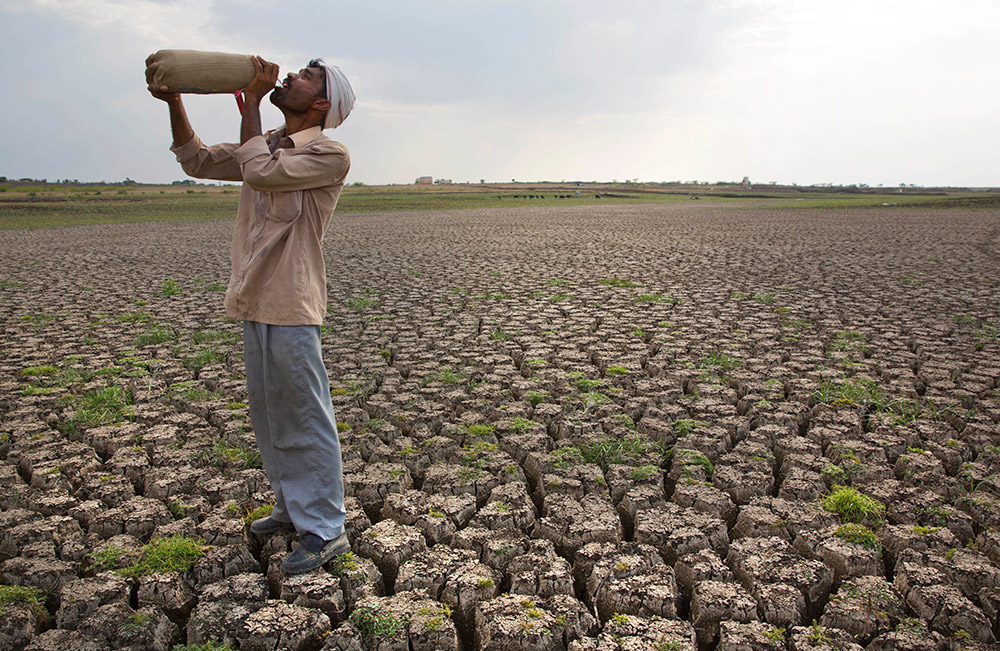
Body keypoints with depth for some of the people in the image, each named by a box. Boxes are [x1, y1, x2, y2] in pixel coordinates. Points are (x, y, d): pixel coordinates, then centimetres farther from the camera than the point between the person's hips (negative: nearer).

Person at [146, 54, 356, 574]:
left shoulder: (330, 156, -9)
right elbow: (199, 160, 20)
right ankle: (292, 507, 31)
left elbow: (260, 171, -21)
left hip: (292, 307, -9)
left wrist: (251, 103, -8)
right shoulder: (267, 144, 17)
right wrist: (172, 101, 7)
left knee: (305, 419, -4)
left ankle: (324, 530, 7)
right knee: (269, 415, 16)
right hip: (254, 303, 9)